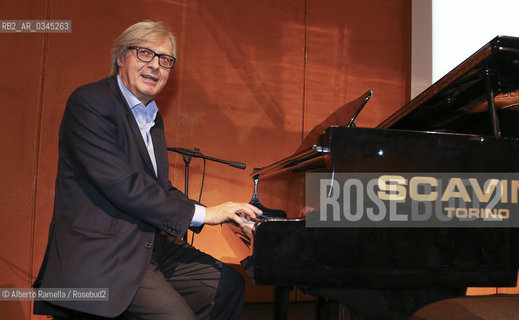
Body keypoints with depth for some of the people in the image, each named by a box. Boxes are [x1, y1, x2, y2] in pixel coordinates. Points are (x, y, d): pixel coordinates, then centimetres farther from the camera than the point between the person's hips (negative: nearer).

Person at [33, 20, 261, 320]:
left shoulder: (153, 118, 17)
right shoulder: (90, 102, -13)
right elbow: (120, 185, -22)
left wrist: (217, 214, 1)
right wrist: (199, 213, -17)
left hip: (149, 245, 9)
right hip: (100, 253, -9)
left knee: (229, 284, 8)